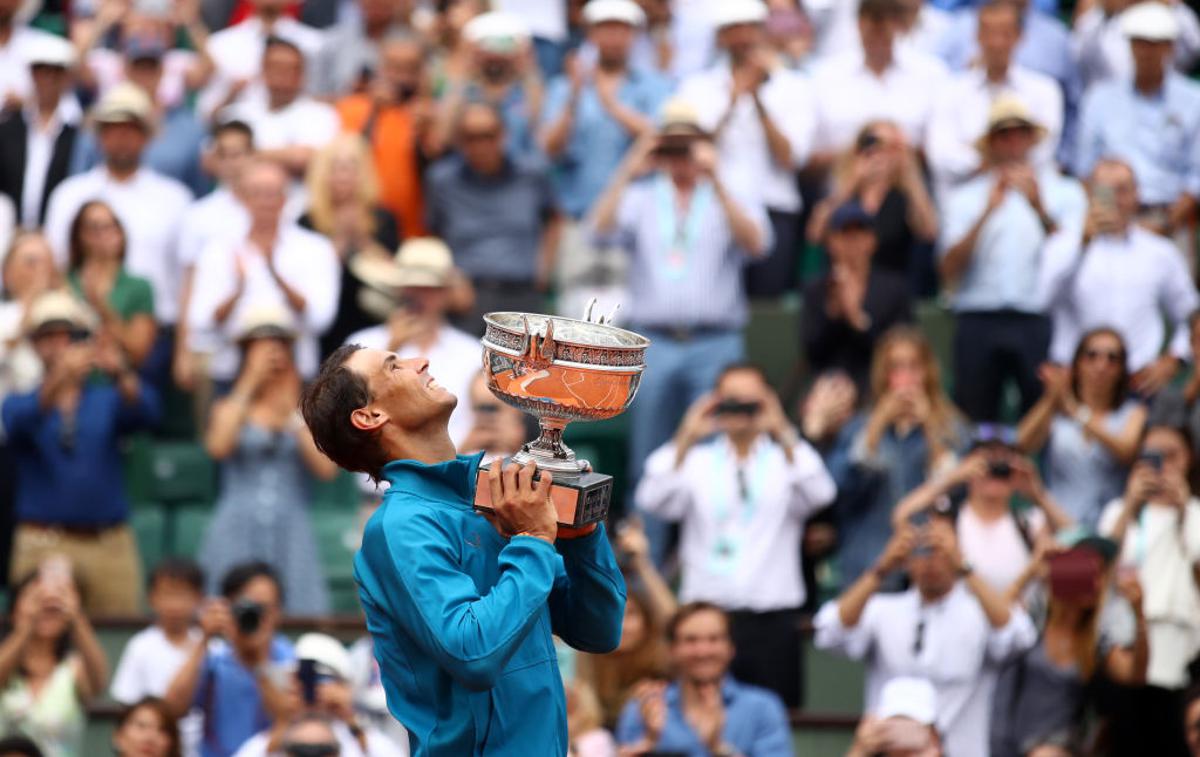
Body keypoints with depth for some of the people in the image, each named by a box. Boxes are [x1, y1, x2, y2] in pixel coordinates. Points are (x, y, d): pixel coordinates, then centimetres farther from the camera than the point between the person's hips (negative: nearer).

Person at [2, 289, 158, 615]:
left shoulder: (107, 402, 11)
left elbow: (145, 414, -11)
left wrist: (121, 374, -33)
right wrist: (59, 378, -36)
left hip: (109, 544, 1)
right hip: (44, 547, -1)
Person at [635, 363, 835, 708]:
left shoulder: (785, 460, 10)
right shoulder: (697, 460, 12)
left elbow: (818, 494, -10)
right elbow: (652, 501, -4)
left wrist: (784, 435, -17)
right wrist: (685, 440, -12)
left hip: (772, 617, -1)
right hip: (706, 612, 1)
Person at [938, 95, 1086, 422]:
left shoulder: (1064, 192, 13)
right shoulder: (965, 198, 15)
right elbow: (949, 272, 1)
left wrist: (1039, 208, -13)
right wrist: (987, 213, -8)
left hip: (1040, 322, -1)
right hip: (978, 322, 1)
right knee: (974, 423, -5)